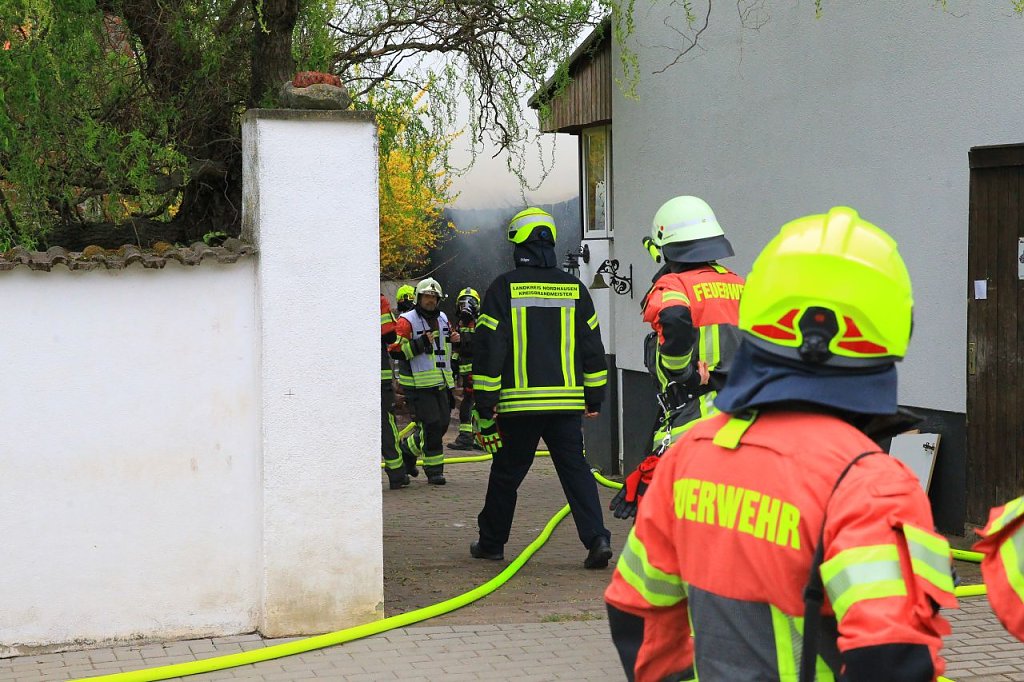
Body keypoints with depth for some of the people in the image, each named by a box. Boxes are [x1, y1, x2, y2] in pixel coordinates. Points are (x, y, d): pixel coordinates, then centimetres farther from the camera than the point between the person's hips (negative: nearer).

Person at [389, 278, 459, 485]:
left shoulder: (443, 318, 16)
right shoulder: (407, 321, -7)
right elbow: (396, 351, -15)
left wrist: (454, 340, 9)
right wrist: (421, 343, -23)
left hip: (441, 382, 7)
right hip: (418, 384, -7)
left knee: (442, 424, 8)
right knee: (431, 425, -10)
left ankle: (407, 448, 29)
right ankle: (434, 470, -1)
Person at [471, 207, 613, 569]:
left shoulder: (504, 288, -4)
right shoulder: (574, 288, 7)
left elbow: (489, 349, -6)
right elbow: (592, 347, 11)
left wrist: (484, 405, -2)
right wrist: (594, 398, 19)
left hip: (519, 403, -2)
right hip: (566, 403, 2)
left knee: (507, 472, 11)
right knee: (576, 470, 4)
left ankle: (491, 542, 25)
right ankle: (596, 537, -11)